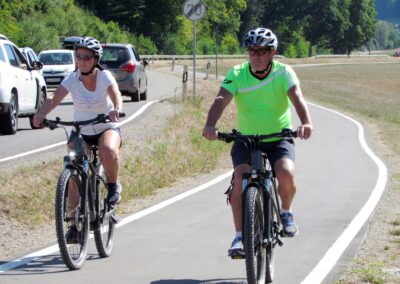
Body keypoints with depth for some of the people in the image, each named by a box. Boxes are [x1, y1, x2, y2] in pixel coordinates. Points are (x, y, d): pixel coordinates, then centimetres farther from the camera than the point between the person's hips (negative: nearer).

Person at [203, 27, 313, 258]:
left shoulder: (284, 73, -11)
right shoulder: (237, 74, -9)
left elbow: (297, 98, -28)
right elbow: (221, 100, -24)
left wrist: (306, 123, -49)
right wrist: (210, 125, -45)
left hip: (279, 138, -1)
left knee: (286, 174, -28)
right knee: (240, 179, -23)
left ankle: (286, 212, 4)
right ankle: (240, 237, -15)